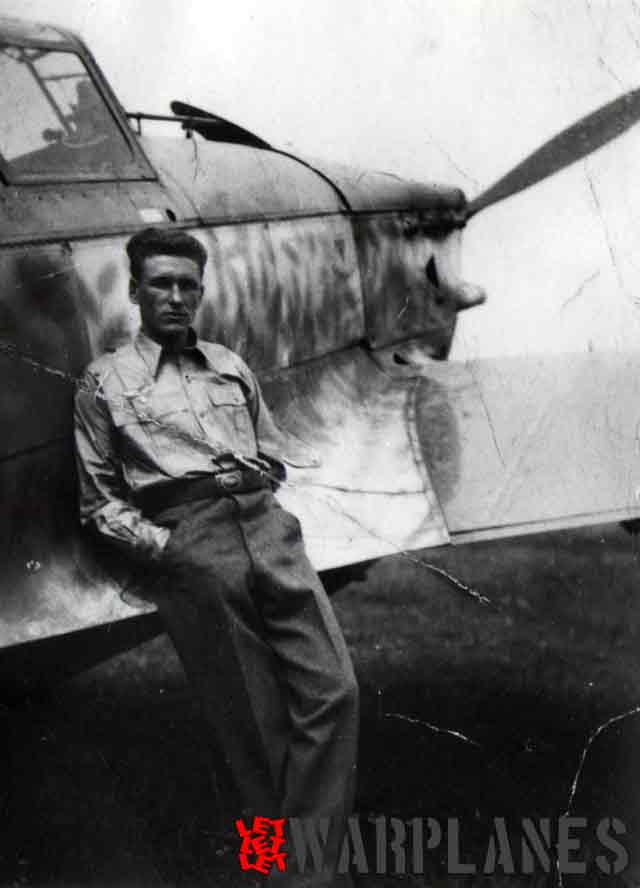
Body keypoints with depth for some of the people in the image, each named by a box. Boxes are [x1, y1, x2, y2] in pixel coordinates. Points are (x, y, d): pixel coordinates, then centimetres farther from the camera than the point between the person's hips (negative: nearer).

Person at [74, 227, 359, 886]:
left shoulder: (230, 366, 23)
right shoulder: (106, 381, 11)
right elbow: (100, 501, 10)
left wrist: (249, 491, 10)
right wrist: (157, 542, -4)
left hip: (267, 528, 4)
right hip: (191, 551, -4)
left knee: (332, 689, -9)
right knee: (255, 720, -4)